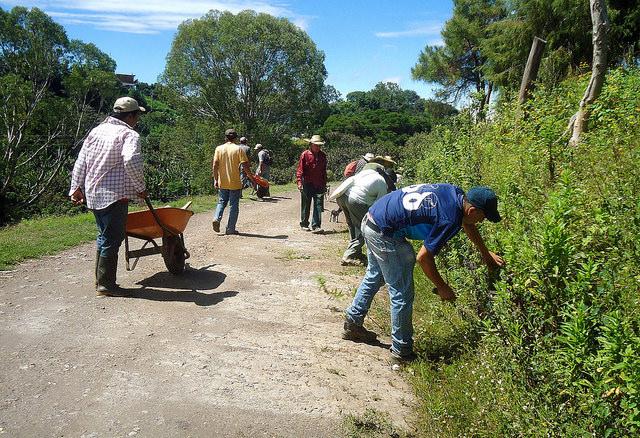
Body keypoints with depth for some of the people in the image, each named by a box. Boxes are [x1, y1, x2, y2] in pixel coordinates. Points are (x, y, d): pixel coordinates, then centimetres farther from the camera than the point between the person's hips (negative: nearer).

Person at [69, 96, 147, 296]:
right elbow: (131, 161, -29)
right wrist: (141, 187, -17)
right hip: (114, 195, -8)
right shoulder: (129, 134, -10)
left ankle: (100, 279, 28)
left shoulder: (96, 130, 13)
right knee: (112, 239, 1)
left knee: (104, 236, 20)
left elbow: (80, 162, 13)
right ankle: (105, 284, 7)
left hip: (93, 193, 8)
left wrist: (76, 187, 17)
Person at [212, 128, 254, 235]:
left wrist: (215, 179, 7)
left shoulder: (219, 148, 2)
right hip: (235, 183, -3)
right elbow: (245, 167, -10)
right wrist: (252, 178, 1)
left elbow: (215, 166, 0)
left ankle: (216, 218, -8)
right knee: (234, 205, 5)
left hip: (222, 182, 3)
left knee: (221, 202, 17)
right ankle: (230, 229, 7)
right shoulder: (238, 149, -6)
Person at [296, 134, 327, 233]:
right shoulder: (305, 154, -4)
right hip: (307, 184, -3)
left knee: (318, 205, -4)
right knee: (306, 206, 8)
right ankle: (304, 224, 23)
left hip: (319, 185, 3)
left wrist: (324, 184, 15)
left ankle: (316, 226, -4)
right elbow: (300, 169, -5)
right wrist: (299, 182, -16)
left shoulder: (323, 156, 9)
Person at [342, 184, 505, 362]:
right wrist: (442, 288, -1)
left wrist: (486, 254, 32)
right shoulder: (449, 220, -22)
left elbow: (467, 224, 23)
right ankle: (402, 350, 17)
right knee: (402, 293, 2)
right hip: (384, 234, -10)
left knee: (374, 276, 27)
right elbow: (424, 257, -16)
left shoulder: (455, 193, 4)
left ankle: (352, 325, 40)